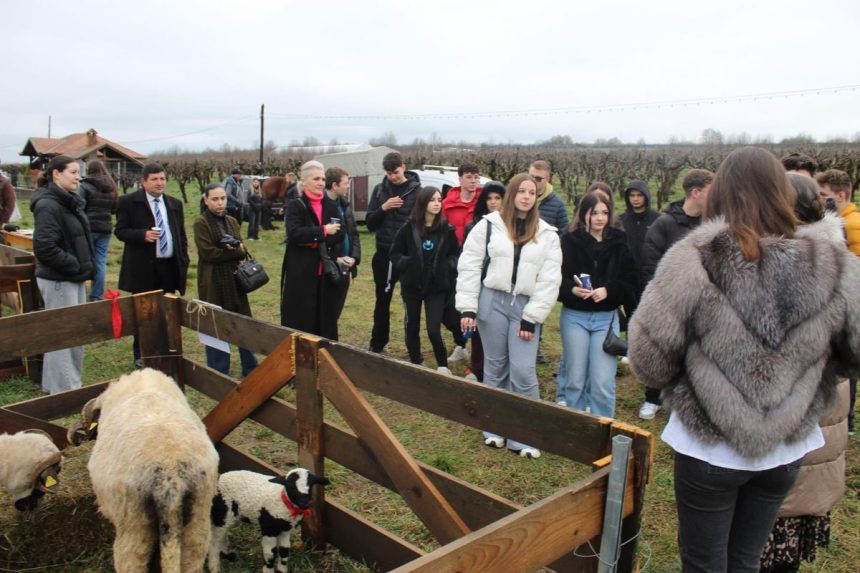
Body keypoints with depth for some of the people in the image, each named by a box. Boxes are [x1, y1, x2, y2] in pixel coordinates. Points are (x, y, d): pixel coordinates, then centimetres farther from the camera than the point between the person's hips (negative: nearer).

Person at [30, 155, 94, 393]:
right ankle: (65, 390, 8)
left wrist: (85, 267, 7)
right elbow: (44, 248, -23)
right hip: (58, 280, -9)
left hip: (74, 278, 9)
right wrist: (76, 266, -17)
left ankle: (55, 384, 30)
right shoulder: (48, 205, -17)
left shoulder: (70, 202, 12)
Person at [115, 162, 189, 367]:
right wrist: (143, 235, -22)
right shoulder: (128, 202, -3)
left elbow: (182, 235, 14)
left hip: (170, 266, 4)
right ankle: (141, 355, 18)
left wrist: (183, 262, 8)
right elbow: (120, 230, -5)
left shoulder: (175, 204, 11)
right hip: (143, 267, -4)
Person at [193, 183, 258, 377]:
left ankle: (250, 369, 20)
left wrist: (235, 249, -12)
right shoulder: (201, 223, -7)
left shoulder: (232, 221, 13)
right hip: (213, 283, -6)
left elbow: (243, 251, 10)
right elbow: (208, 253, -15)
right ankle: (219, 374, 14)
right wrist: (234, 252, -8)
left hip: (234, 280, 6)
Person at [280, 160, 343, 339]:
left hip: (326, 271, 4)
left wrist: (315, 241, -12)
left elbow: (340, 234, 1)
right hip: (301, 272, -4)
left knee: (326, 317, 9)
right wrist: (323, 231, -16)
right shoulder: (295, 205, -3)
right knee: (300, 318, 0)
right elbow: (294, 233, -18)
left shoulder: (331, 206, 10)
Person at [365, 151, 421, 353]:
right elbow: (370, 223, 3)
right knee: (382, 302, 13)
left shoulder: (416, 190, -5)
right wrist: (383, 208, -13)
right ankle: (377, 344, 26)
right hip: (384, 255, 3)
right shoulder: (380, 190, 5)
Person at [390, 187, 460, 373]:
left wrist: (449, 266, -12)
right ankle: (415, 363, 31)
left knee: (434, 330, -6)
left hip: (437, 286, -1)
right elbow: (395, 253, 2)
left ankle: (442, 365, 16)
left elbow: (455, 254, 8)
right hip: (412, 284, 1)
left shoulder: (447, 229, -4)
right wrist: (407, 263, -16)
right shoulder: (409, 227, -7)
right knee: (412, 326, 13)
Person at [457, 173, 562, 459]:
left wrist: (532, 317, -6)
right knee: (495, 368, 10)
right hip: (492, 302, 0)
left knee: (523, 372, -4)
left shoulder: (547, 234, 4)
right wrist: (467, 307, -7)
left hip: (526, 307, 0)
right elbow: (469, 266, 0)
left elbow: (550, 280, 1)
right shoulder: (489, 225, 1)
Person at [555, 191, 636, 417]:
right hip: (575, 316, -1)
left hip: (606, 318, 1)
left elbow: (630, 284, 0)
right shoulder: (569, 241, -4)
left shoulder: (619, 244, 1)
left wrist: (608, 291, -17)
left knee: (603, 382, -1)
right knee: (575, 378, 10)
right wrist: (573, 290, -24)